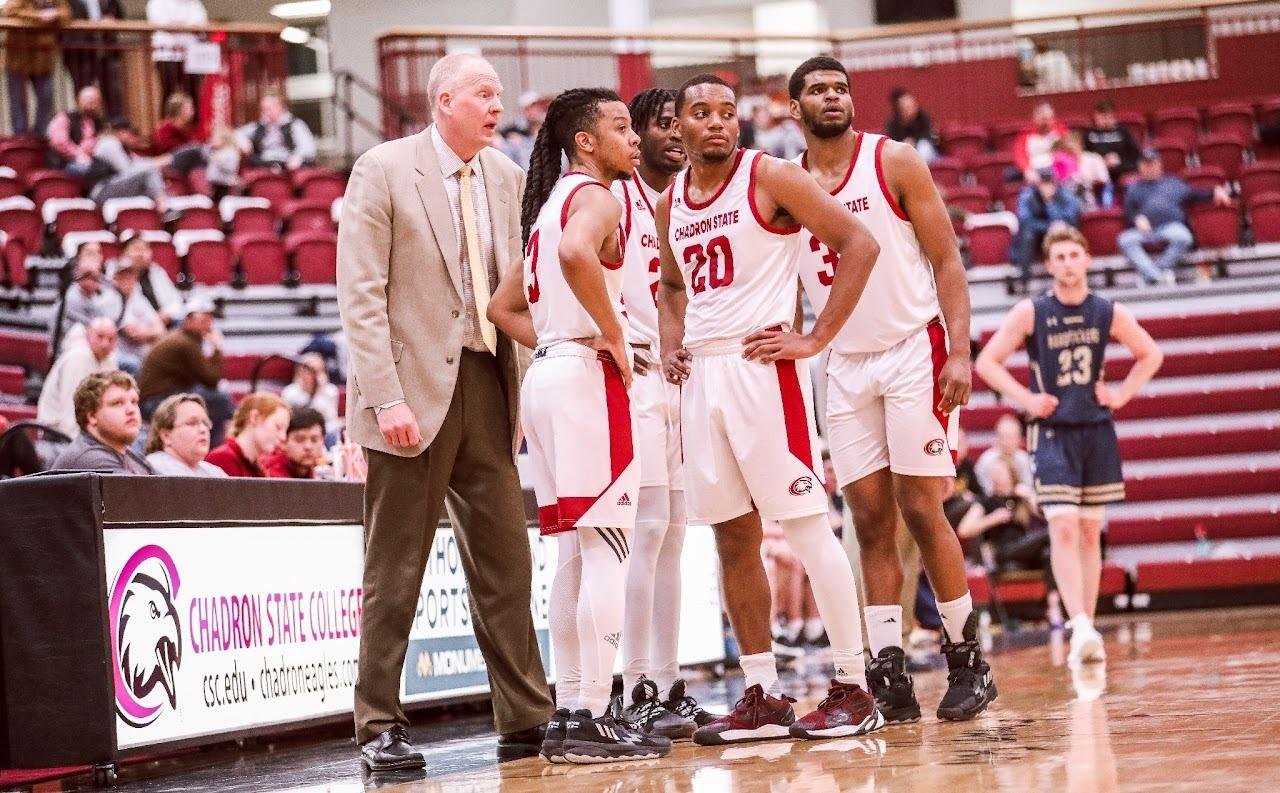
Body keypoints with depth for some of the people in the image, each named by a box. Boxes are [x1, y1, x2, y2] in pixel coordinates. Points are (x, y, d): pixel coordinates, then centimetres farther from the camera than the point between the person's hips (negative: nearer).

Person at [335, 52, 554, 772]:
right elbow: (362, 295, -10)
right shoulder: (384, 170, -6)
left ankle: (527, 719, 16)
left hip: (488, 383, 5)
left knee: (507, 563, 8)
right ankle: (381, 728, 8)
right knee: (395, 571, 1)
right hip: (416, 387, -5)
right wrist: (386, 396, -18)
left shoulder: (507, 178, 10)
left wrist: (524, 386, 8)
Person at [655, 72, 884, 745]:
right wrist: (671, 346, 12)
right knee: (733, 539, 7)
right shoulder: (670, 204, 14)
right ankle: (762, 696, 13)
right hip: (700, 374, 7)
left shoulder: (771, 177, -5)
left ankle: (853, 689, -1)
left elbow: (858, 244, -9)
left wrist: (817, 338, -13)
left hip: (762, 365, -7)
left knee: (806, 525, -6)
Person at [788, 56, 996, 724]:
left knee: (922, 511, -6)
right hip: (844, 365, 4)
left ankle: (968, 661, 5)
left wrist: (959, 354, -14)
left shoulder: (894, 162, -3)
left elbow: (947, 261, -5)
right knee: (870, 523, 1)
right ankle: (889, 676, 1)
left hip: (913, 352, -4)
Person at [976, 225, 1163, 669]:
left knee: (1090, 532, 8)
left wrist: (1123, 393, 4)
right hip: (1053, 432, -3)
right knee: (1063, 528, -15)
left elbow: (1150, 355, 16)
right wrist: (1025, 398, -9)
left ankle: (1086, 629, 13)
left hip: (1097, 431, 3)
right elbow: (986, 362, -2)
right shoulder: (1030, 314, -4)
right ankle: (1080, 627, -23)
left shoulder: (1109, 314, 3)